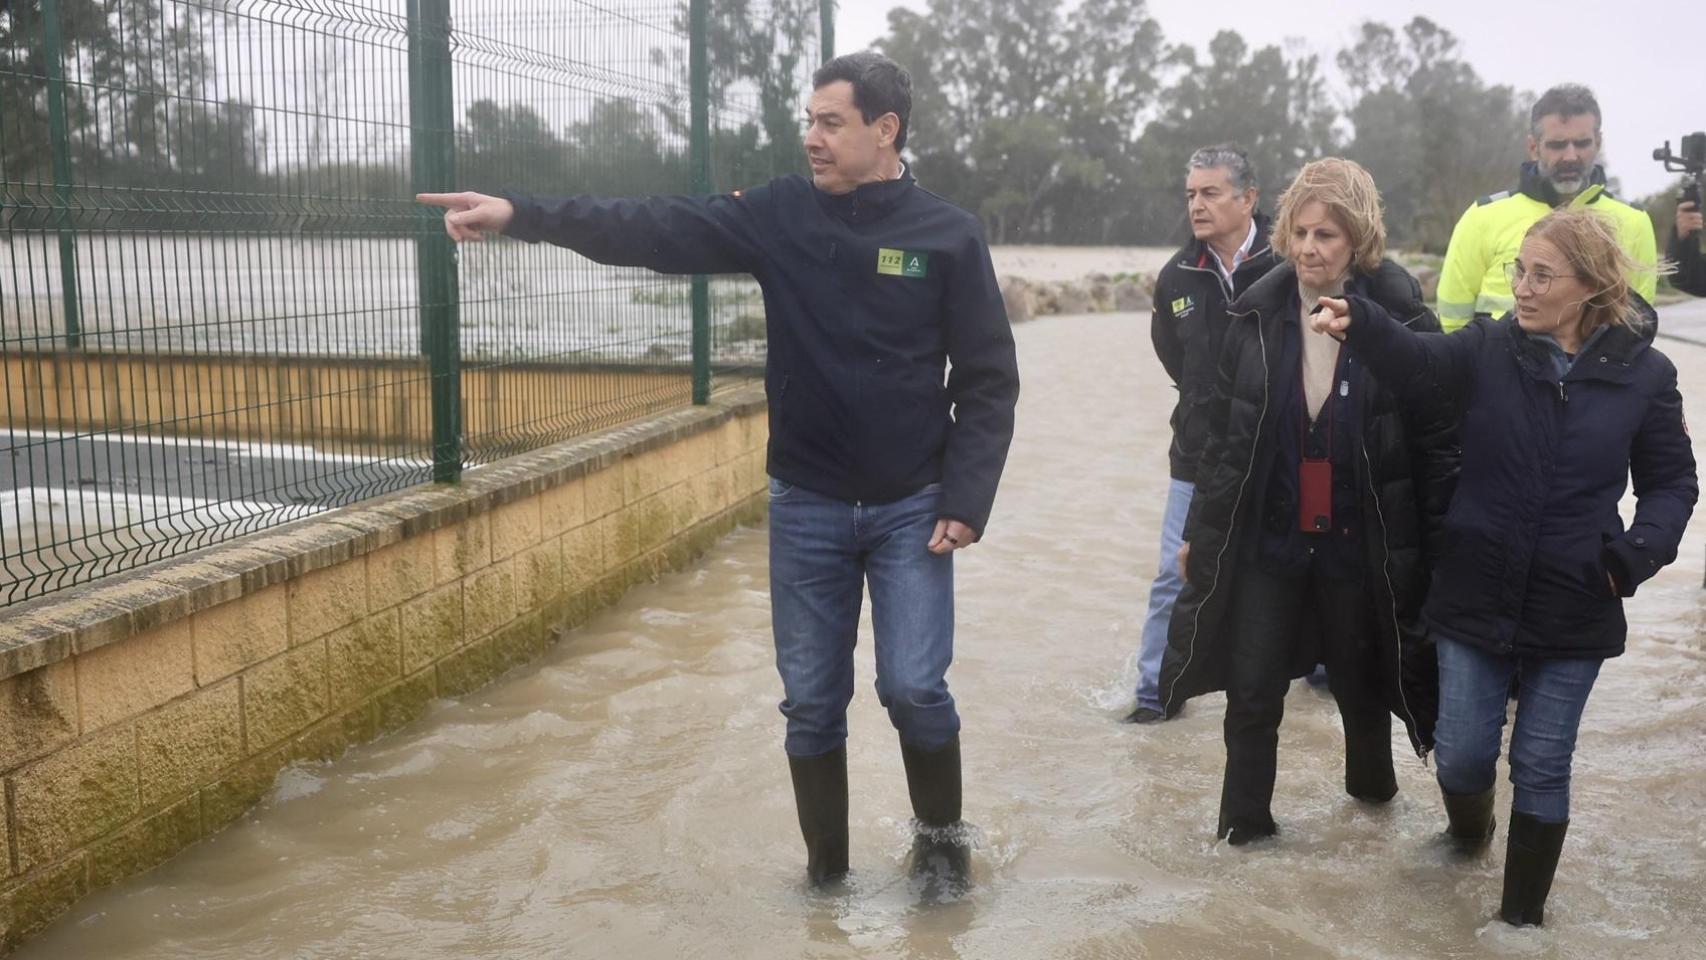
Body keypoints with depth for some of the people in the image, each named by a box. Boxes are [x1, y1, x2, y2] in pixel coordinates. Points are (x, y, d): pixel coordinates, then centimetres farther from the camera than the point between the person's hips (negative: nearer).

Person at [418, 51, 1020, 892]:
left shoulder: (947, 235, -5)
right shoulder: (779, 216, -1)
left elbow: (988, 381, -5)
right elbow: (655, 231, -10)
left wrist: (966, 500, -12)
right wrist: (522, 214, -20)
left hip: (911, 508, -2)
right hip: (806, 506, 2)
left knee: (914, 687, -5)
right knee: (811, 700, 8)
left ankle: (940, 837, 22)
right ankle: (824, 864, 27)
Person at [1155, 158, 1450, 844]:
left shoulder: (1401, 319, -11)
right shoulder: (1255, 316, -2)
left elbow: (1435, 444, -8)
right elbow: (1222, 434, 4)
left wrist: (1434, 548, -10)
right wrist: (1200, 530, 7)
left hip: (1359, 544, -1)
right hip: (1266, 537, 2)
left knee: (1362, 683, 17)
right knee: (1251, 692, 4)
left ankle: (1371, 782, 45)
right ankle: (1244, 819, 22)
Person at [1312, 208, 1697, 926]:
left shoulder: (1643, 374, -4)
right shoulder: (1487, 350, -6)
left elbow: (1672, 481, 5)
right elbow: (1417, 363, -27)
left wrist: (1638, 553, -13)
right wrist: (1361, 324, -47)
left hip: (1573, 610, 0)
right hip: (1475, 596, 1)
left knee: (1541, 767, 8)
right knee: (1461, 755, 6)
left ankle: (1522, 912, 29)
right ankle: (1469, 829, 43)